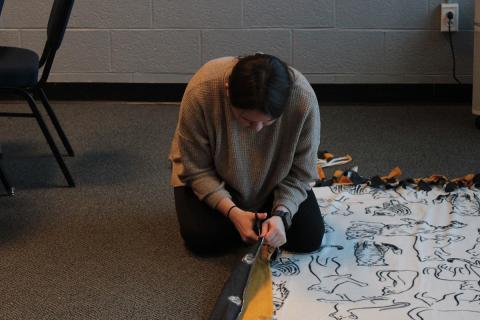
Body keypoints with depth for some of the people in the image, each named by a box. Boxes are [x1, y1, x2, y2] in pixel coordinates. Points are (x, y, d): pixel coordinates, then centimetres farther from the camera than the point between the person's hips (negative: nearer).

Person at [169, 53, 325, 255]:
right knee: (202, 238, -23)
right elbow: (195, 170, -22)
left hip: (272, 180, 1)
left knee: (309, 238, -15)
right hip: (214, 177, -1)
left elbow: (300, 174, -19)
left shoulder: (304, 99, -34)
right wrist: (233, 212, -32)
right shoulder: (201, 92, -36)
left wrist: (281, 215, -35)